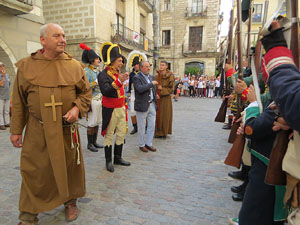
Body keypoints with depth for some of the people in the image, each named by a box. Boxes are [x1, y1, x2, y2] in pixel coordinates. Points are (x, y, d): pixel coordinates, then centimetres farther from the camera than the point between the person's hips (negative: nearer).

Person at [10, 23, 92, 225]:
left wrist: (77, 108, -11)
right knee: (34, 172, 8)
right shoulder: (27, 66, 1)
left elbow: (86, 92, 8)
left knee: (70, 167, 13)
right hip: (37, 132, 0)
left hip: (67, 129, 1)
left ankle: (70, 202, 37)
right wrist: (16, 130, 5)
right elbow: (19, 101, 5)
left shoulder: (74, 66, 2)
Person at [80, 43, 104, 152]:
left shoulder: (97, 71, 16)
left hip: (99, 99, 8)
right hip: (92, 100, -8)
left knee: (97, 122, 11)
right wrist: (95, 83, -20)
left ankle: (94, 142, 23)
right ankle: (90, 144, 11)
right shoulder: (86, 71, -8)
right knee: (91, 123, -1)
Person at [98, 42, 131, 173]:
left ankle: (118, 158, 27)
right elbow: (105, 91, -30)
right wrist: (119, 81, -39)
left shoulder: (118, 73, 13)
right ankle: (108, 161, 17)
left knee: (121, 134, 12)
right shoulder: (104, 75, -14)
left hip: (121, 109, 8)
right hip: (110, 110, -8)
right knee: (109, 136, 4)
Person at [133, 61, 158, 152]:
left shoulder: (151, 77, 13)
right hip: (142, 105, -6)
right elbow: (140, 89, -26)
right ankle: (141, 145, 21)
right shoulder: (137, 77, -10)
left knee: (152, 126, 10)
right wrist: (151, 83, -19)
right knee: (141, 127, 6)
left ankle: (148, 143, 24)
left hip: (152, 104, 7)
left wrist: (155, 102, 15)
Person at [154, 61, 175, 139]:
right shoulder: (157, 76, 5)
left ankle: (164, 133, 15)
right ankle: (158, 132, 16)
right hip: (158, 98, 3)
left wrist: (162, 89, -17)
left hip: (166, 98, -3)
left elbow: (171, 89, -7)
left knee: (165, 115, 3)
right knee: (158, 115, 4)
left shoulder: (170, 76, -6)